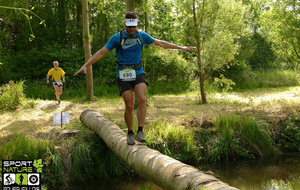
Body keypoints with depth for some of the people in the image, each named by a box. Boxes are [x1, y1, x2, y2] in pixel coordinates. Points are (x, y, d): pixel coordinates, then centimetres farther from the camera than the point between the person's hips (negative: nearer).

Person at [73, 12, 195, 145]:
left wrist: (182, 48, 16)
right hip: (124, 76, -2)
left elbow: (161, 43, 14)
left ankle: (140, 132, -16)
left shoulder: (142, 36, 5)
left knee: (142, 99, -22)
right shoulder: (117, 38, -3)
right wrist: (85, 65, -10)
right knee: (129, 106, -5)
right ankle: (130, 133, 16)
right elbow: (101, 53, -3)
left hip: (138, 74, 2)